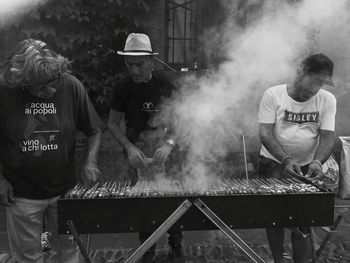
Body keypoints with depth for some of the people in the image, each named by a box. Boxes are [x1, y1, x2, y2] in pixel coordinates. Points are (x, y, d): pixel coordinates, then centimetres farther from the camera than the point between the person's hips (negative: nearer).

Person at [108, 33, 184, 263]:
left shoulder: (166, 83, -8)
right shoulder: (123, 88, -4)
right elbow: (113, 124, 1)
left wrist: (169, 143, -26)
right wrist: (129, 148, -15)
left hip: (168, 149, -1)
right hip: (138, 152, 1)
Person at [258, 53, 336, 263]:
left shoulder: (328, 100, -1)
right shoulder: (273, 95, -9)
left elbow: (327, 137, -5)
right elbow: (265, 134, -13)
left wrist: (317, 162, -24)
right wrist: (286, 159, -27)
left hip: (307, 166, 2)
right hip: (274, 163, -1)